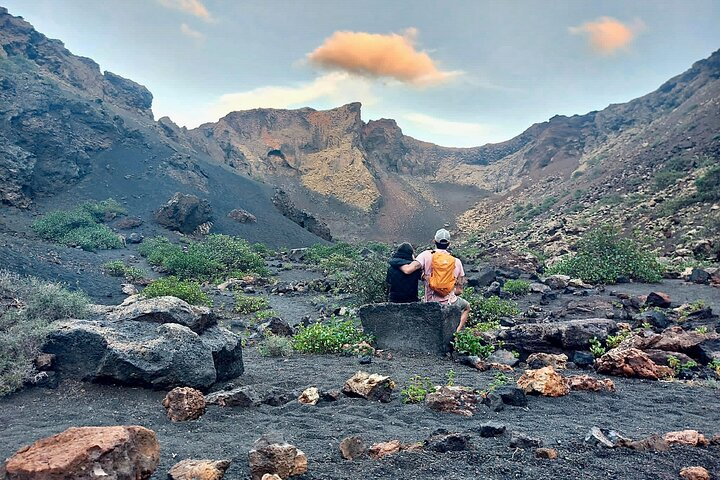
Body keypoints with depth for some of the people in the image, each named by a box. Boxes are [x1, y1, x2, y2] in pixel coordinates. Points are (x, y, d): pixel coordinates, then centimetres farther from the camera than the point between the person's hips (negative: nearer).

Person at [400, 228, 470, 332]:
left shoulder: (427, 255, -8)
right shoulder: (456, 262, -1)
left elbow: (408, 270, -20)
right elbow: (459, 291, 2)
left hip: (431, 303, 0)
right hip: (449, 303, 0)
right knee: (467, 307, 33)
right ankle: (457, 332, 15)